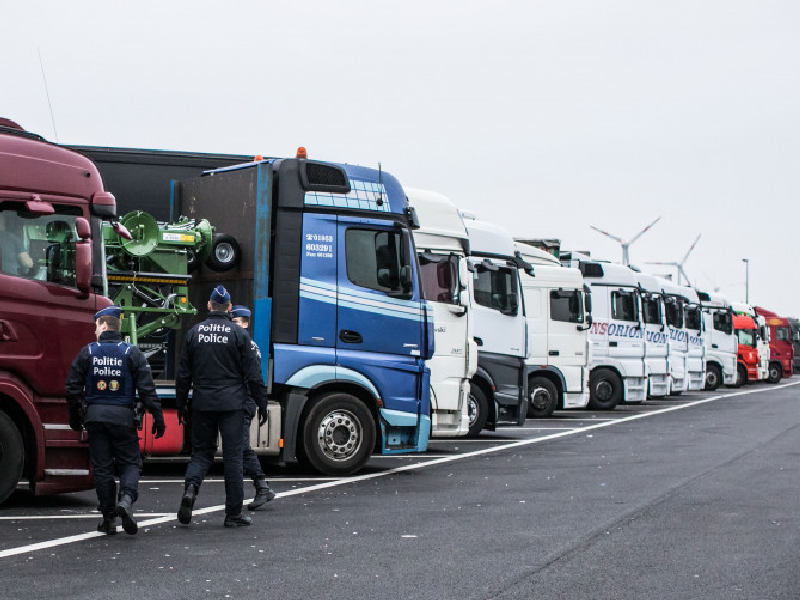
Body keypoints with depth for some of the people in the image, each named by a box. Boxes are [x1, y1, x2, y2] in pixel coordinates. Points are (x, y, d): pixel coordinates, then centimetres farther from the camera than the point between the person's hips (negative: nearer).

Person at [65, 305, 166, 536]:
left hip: (95, 415, 1)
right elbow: (147, 389, -5)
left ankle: (109, 519, 9)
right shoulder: (132, 353, -1)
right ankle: (127, 499, -20)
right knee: (130, 462, 8)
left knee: (102, 467, 7)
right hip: (123, 416, -1)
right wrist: (158, 417, -2)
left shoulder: (87, 353, 2)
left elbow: (73, 388, 4)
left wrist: (74, 418, 15)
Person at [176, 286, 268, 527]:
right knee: (232, 456, 2)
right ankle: (233, 514, 5)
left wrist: (181, 405, 16)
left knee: (201, 452, 13)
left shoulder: (194, 332, 5)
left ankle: (191, 487, -16)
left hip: (202, 403, 2)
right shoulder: (239, 334, -3)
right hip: (231, 404, -2)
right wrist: (261, 403, 6)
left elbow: (184, 374, 7)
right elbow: (252, 374, -3)